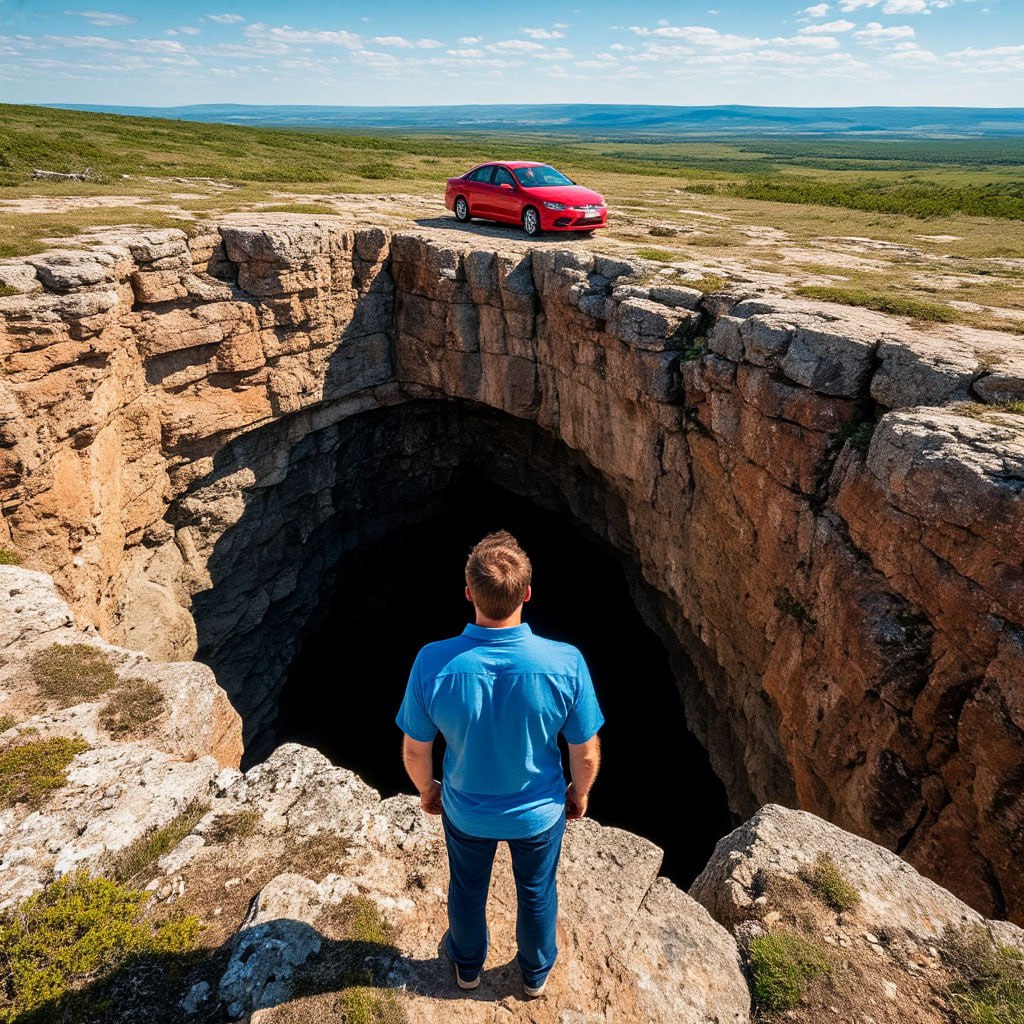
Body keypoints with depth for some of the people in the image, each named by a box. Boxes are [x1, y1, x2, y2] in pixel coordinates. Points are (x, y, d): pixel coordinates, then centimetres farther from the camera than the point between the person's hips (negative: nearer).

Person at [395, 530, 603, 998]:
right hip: (540, 812, 0)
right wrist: (580, 792, 5)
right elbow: (585, 754, -17)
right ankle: (536, 972, 58)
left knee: (467, 889, 32)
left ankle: (467, 965, 60)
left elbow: (415, 752, -15)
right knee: (536, 893, 30)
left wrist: (427, 790, 7)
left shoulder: (433, 663, -32)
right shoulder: (566, 663, -33)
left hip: (466, 810, 1)